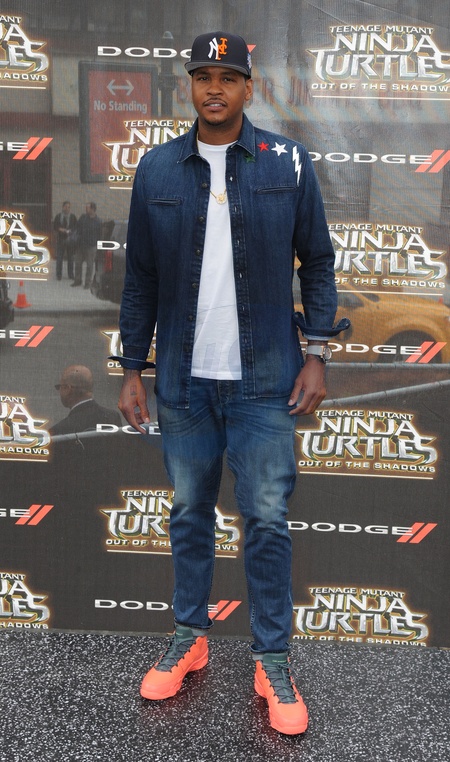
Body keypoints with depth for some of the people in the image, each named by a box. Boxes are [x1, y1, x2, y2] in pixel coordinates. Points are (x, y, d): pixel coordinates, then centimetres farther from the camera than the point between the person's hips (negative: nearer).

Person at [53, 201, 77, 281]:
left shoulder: (73, 217, 5)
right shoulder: (58, 216, 5)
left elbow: (75, 227, 3)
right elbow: (55, 227, 4)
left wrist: (69, 231, -14)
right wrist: (60, 229, -14)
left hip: (70, 240, 0)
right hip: (60, 239, 0)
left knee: (70, 258, 5)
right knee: (59, 258, 1)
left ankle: (70, 275, 13)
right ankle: (58, 275, 9)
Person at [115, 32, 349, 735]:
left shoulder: (288, 163, 0)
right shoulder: (157, 170, 4)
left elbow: (318, 262, 4)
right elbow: (140, 278, 6)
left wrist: (316, 355, -3)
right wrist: (132, 371, 4)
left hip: (264, 379, -2)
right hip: (183, 380, 2)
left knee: (267, 521, 3)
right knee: (189, 512, 13)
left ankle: (273, 661, 20)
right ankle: (190, 639, 31)